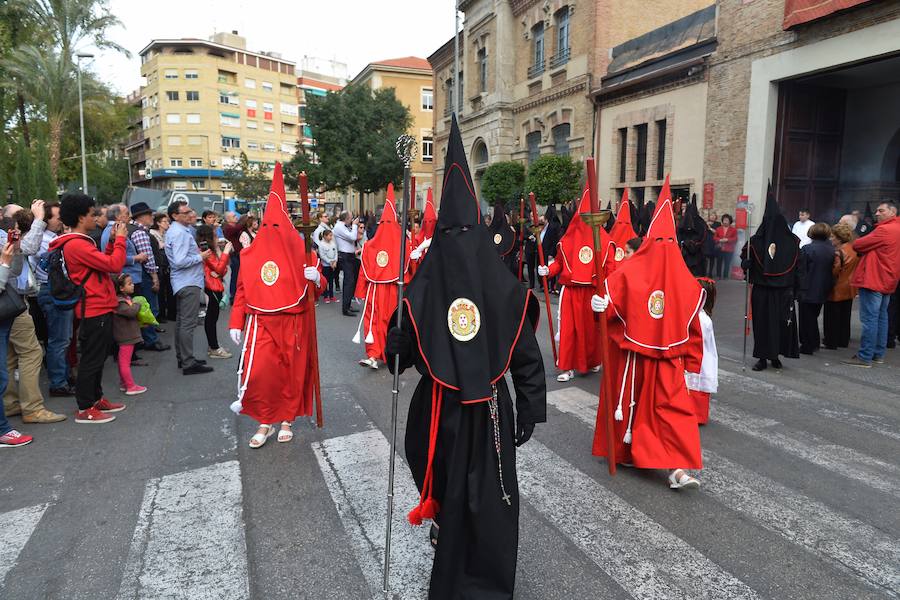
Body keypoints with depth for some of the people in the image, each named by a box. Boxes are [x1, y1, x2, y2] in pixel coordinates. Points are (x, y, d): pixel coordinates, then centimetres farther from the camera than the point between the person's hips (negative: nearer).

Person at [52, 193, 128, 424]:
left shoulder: (79, 242, 14)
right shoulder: (77, 245, -19)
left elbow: (104, 261, 16)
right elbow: (114, 265, -22)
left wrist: (112, 241, 8)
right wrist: (120, 239, -11)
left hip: (99, 308, 10)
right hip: (95, 310, -10)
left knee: (98, 357, 18)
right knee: (92, 359, -3)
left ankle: (96, 399, 29)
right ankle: (85, 409, 6)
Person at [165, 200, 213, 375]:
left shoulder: (175, 230, 15)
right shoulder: (180, 233, -18)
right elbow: (180, 261, -26)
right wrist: (200, 257, -14)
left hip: (182, 282, 11)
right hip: (189, 283, -11)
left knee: (182, 321, 16)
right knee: (188, 323, -8)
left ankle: (182, 358, 26)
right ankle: (188, 364, -6)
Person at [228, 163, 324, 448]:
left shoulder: (301, 252, -1)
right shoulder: (251, 254, 4)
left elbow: (317, 287, 4)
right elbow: (242, 290, 7)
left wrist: (316, 278, -20)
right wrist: (236, 323, 3)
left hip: (294, 324, -1)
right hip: (262, 324, 1)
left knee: (292, 373, 7)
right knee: (257, 373, -8)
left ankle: (286, 420, 27)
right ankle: (264, 422, 14)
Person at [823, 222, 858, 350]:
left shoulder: (839, 251, -20)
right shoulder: (854, 248, 3)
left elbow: (835, 270, -22)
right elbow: (856, 268, 9)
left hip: (837, 289, -8)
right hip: (849, 288, 8)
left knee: (832, 316, 2)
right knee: (845, 316, 17)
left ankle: (831, 342, 8)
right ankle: (843, 341, 26)